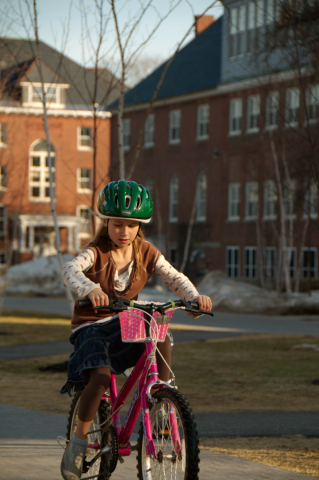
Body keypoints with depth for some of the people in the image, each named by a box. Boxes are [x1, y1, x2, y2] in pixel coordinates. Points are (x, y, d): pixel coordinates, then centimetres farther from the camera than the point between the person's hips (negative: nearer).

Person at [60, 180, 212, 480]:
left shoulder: (146, 252, -1)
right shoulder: (96, 252, -15)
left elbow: (174, 278, -9)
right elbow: (71, 269, -35)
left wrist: (194, 296, -31)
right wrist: (90, 289, -57)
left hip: (124, 322, 4)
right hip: (92, 325, -4)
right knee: (100, 376, -29)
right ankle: (78, 441, -9)